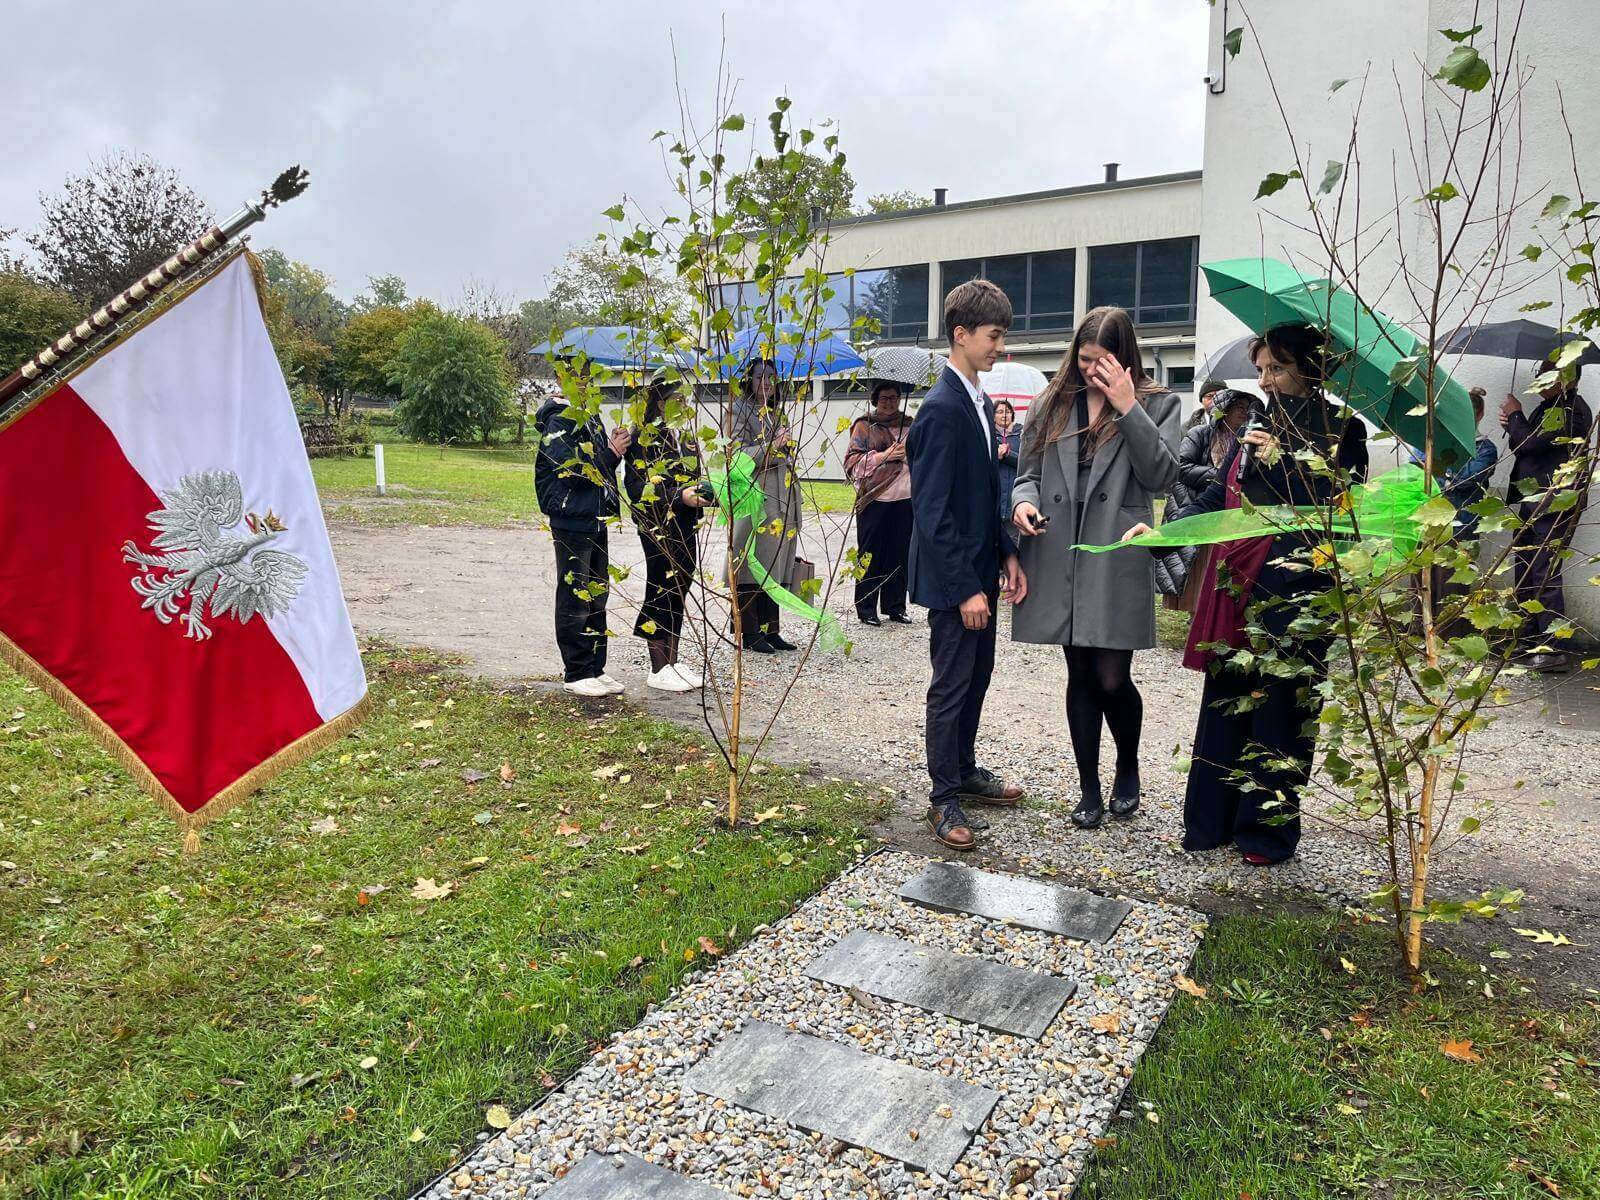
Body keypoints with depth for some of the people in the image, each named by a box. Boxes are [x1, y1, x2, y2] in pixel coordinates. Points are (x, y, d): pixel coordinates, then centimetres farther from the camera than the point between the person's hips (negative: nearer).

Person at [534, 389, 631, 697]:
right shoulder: (559, 422, -12)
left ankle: (595, 669, 22)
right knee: (576, 598, -1)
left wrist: (618, 445, 2)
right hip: (572, 523, -9)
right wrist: (611, 454, -15)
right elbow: (573, 473, -20)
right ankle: (576, 673, 9)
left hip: (595, 519, 9)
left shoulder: (590, 418, 14)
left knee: (596, 596, 13)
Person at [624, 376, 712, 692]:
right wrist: (679, 495, -23)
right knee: (661, 589, -4)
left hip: (684, 524, 8)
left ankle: (672, 662, 20)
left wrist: (705, 492, 9)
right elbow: (637, 484, -15)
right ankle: (659, 669, 5)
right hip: (657, 524, -8)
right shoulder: (645, 436, -8)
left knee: (679, 589, 10)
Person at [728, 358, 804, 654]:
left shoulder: (779, 413, 20)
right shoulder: (741, 411, -1)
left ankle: (770, 629, 12)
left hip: (782, 497, 7)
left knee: (775, 564, 7)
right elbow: (739, 455, -11)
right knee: (753, 563, -6)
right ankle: (749, 632, -1)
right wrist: (771, 446, -20)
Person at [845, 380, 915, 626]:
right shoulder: (864, 426, 4)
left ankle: (895, 606, 17)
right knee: (871, 557, 0)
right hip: (874, 499, -4)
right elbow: (852, 461, -4)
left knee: (900, 555, 7)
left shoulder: (909, 425, 16)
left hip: (905, 498, 4)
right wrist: (884, 455, -14)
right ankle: (866, 609, 8)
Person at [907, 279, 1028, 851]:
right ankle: (944, 798, 17)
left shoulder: (980, 403, 10)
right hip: (952, 578, -9)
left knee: (976, 676, 19)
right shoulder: (942, 409, -18)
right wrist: (965, 588, -22)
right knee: (952, 686, 2)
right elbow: (932, 511, -22)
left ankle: (965, 769, 36)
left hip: (980, 571, 9)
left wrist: (1007, 554, 10)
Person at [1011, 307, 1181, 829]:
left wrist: (1128, 408, -13)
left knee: (1112, 679, -3)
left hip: (1117, 562, -2)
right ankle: (1089, 788, 24)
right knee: (1081, 677, 10)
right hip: (1060, 560, 3)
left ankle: (1128, 768, 28)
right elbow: (1028, 472, 13)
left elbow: (1161, 476, -8)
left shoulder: (1157, 403, 4)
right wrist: (1025, 502, -10)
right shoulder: (1053, 403, 11)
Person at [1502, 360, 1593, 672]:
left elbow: (1531, 444, -21)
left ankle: (1551, 649, -10)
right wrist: (1512, 426, 3)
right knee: (1525, 574, 13)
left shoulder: (1572, 410, -13)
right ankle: (1528, 642, 21)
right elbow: (1523, 446, 21)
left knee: (1545, 575, -12)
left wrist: (1515, 416, -4)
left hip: (1555, 505, -10)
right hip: (1533, 502, 10)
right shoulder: (1548, 408, 18)